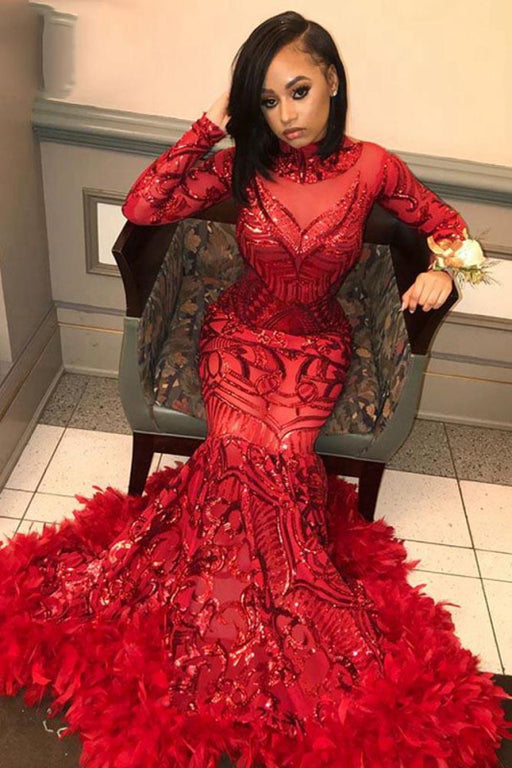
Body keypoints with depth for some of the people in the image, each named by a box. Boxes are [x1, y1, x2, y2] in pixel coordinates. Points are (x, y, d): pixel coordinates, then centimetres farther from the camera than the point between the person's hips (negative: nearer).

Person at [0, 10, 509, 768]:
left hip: (317, 344, 0)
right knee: (244, 446, -26)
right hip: (240, 330, 1)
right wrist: (210, 126, -12)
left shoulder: (370, 166, -4)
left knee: (283, 453, -26)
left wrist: (440, 267, -11)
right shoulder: (242, 165, -4)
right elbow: (141, 207, -13)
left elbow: (445, 221, 10)